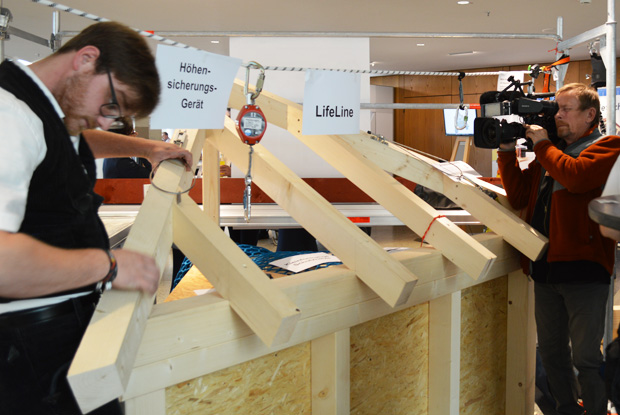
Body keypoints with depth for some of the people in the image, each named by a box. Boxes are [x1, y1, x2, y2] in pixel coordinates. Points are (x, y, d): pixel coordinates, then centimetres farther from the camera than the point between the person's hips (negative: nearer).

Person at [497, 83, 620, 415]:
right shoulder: (549, 151, 16)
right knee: (551, 351, 17)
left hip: (584, 269, -7)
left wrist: (542, 144, -10)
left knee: (585, 357, 0)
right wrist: (507, 151, 3)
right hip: (546, 268, 7)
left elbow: (575, 176, -24)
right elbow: (518, 196, 12)